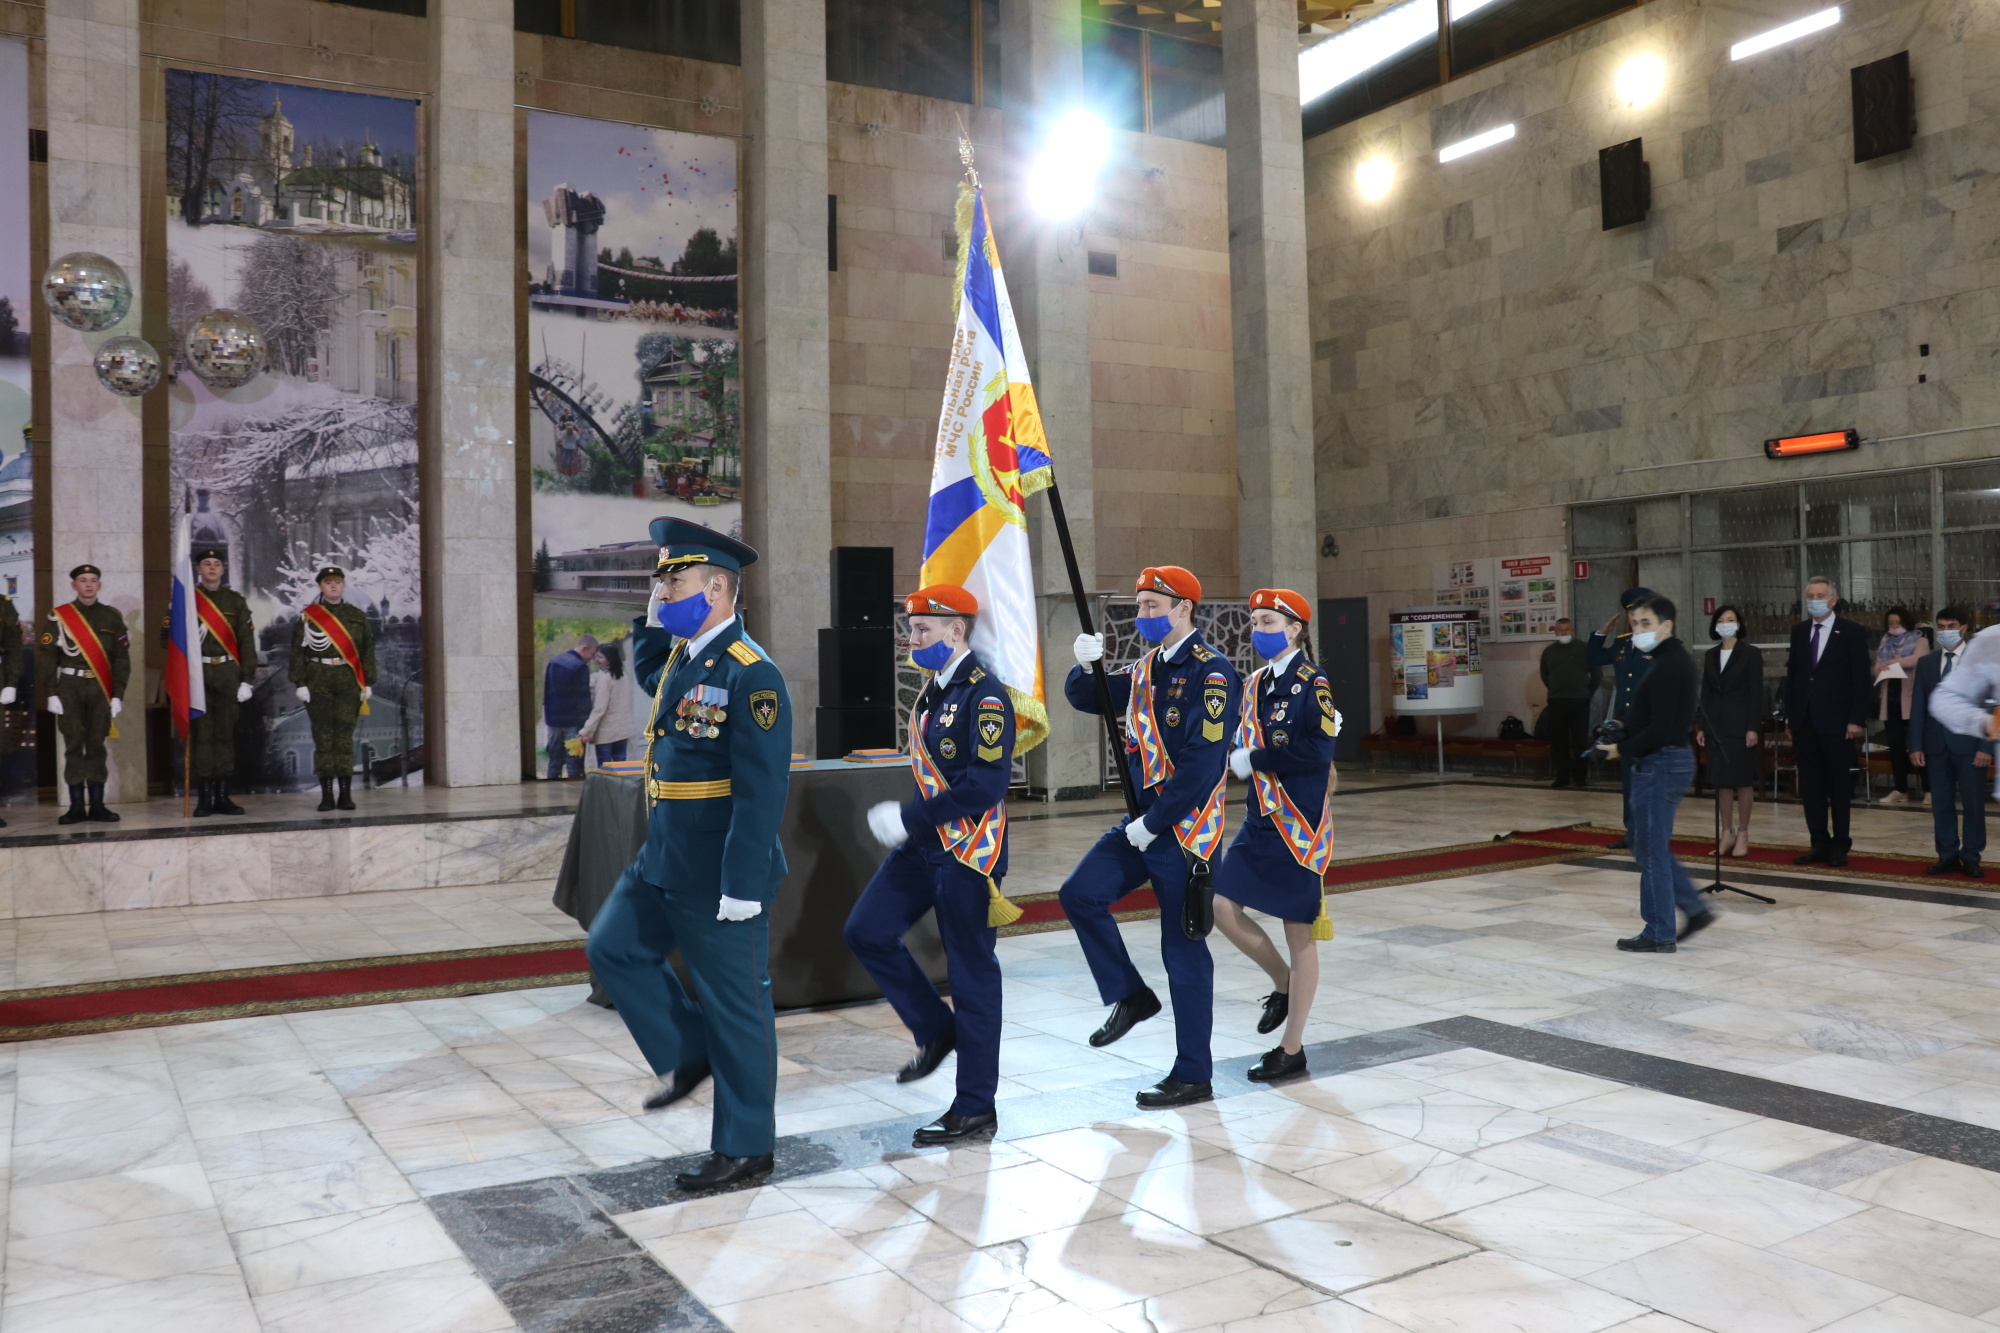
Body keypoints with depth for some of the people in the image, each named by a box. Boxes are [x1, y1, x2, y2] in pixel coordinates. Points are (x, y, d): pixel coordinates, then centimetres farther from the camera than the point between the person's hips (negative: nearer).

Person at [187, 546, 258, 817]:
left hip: (228, 675, 2)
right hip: (197, 674, -2)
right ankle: (203, 798, 1)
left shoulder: (236, 601, 9)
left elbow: (247, 642, 6)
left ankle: (222, 797, 10)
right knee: (201, 734, -3)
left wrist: (247, 679, -1)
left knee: (226, 734, 3)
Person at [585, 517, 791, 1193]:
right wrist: (652, 620, 16)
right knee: (612, 949, 16)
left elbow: (762, 789, -23)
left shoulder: (750, 674, -20)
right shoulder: (680, 657, 8)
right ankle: (688, 1055, 29)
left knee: (736, 1005, 4)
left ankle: (744, 1147, 18)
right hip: (663, 861, 9)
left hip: (719, 877, -9)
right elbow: (648, 674, 35)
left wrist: (743, 887, -24)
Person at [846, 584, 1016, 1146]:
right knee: (866, 933, 6)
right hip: (924, 845, 9)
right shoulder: (934, 688, 11)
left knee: (971, 973, 1)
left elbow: (987, 784, -25)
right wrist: (909, 820, 11)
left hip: (968, 854, -9)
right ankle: (937, 1031, 23)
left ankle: (975, 1110, 13)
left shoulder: (985, 696, -18)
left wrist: (908, 818, -22)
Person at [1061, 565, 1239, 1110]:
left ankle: (1193, 1075, 13)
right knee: (1080, 894, -1)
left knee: (1183, 949, 0)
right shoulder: (1145, 669, 10)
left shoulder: (1210, 671, -15)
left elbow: (1203, 762, -21)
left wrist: (1152, 822, -17)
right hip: (1143, 821, 8)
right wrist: (1086, 665, -6)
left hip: (1186, 830, -8)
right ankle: (1130, 996, 16)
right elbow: (1085, 698, 16)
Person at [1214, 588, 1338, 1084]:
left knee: (1299, 933, 2)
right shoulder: (1253, 685, 10)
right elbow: (1239, 742, 15)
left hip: (1299, 825, -7)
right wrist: (1237, 754, -7)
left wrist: (1256, 760, -16)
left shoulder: (1312, 685, -11)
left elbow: (1317, 751, -21)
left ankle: (1292, 1050, 14)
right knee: (1221, 904, -1)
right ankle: (1283, 982, 25)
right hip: (1259, 820, 7)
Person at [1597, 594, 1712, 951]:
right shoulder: (1676, 660, 14)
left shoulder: (1667, 667, -19)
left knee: (1651, 851, -1)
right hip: (1671, 760, 10)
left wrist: (1622, 749, -13)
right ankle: (1696, 909, 21)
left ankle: (1659, 934, 8)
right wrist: (1624, 735, 7)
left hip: (1660, 764, -10)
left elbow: (1660, 730, -24)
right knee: (1652, 848, 18)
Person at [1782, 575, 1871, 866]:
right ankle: (1820, 844, 13)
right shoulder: (1799, 631, 10)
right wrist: (1789, 716, 8)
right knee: (1810, 787, 6)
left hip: (1836, 722, -4)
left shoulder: (1853, 632, -3)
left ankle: (1840, 845, 13)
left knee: (1839, 787, 4)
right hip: (1804, 722, 4)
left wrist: (1855, 720, -11)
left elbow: (1861, 679, -5)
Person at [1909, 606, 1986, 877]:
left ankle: (1971, 857, 13)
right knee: (1941, 804, 6)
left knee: (1973, 804, 3)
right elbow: (1918, 706, 7)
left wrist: (1986, 747, -11)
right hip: (1937, 745, 3)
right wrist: (1916, 745, 1)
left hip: (1970, 745, -3)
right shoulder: (1925, 663, 9)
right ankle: (1947, 855, 14)